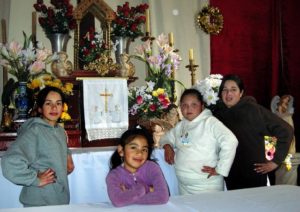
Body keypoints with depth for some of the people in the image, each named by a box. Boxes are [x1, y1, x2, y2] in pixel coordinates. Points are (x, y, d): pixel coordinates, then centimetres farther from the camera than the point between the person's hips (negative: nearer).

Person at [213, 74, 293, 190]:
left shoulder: (254, 110, -9)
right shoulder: (217, 113, 4)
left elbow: (286, 131, -9)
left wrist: (275, 161, -8)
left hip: (254, 175, -4)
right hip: (230, 177, 4)